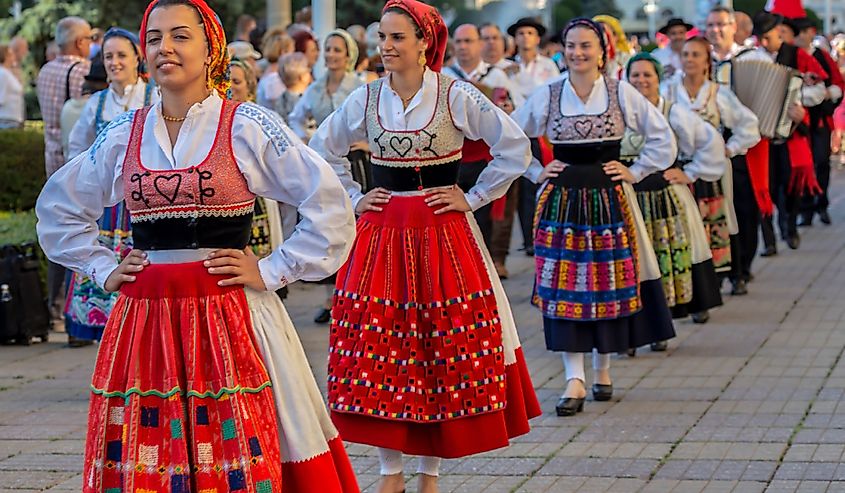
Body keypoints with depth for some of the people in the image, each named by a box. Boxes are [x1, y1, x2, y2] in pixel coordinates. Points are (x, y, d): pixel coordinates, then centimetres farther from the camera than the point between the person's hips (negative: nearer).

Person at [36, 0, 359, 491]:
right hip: (145, 317, 4)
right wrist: (103, 268, 13)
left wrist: (271, 271, -4)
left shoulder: (247, 126, -2)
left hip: (229, 317, -3)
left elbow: (328, 202, -3)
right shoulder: (123, 136, 10)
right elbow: (58, 207, 24)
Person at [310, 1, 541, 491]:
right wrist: (354, 198, 10)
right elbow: (324, 149, 19)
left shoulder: (457, 96, -6)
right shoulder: (366, 99, 4)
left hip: (443, 234, -2)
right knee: (379, 350, 0)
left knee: (446, 351, 1)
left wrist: (473, 197, -2)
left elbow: (515, 146, -1)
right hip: (382, 232, 3)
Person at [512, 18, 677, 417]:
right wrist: (536, 172, 6)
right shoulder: (547, 96, 2)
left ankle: (602, 369, 22)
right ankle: (574, 380, -4)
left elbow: (662, 137, 6)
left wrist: (634, 173, 1)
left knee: (609, 286, 5)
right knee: (564, 288, -5)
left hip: (608, 200, 0)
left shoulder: (621, 94, -1)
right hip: (561, 201, 0)